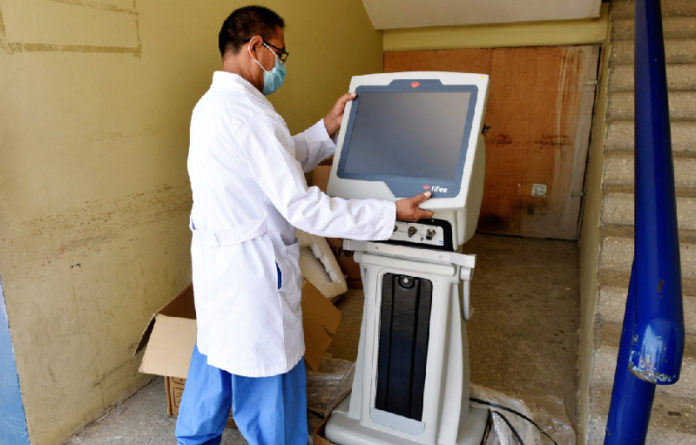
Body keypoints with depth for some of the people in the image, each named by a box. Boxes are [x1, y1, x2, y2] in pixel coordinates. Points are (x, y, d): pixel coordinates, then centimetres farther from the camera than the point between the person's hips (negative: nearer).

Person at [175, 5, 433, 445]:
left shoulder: (212, 104, 8)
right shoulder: (252, 115, -24)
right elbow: (301, 207, -25)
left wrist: (327, 129, 9)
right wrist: (392, 212, -19)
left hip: (214, 256, 10)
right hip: (252, 270, -10)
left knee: (214, 357, 26)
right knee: (268, 379, 7)